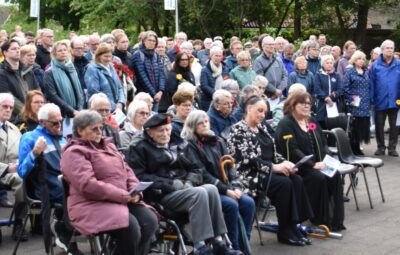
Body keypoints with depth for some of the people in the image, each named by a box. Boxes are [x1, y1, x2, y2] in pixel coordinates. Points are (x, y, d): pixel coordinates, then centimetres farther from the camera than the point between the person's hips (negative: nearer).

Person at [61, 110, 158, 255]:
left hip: (123, 200, 8)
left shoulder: (108, 146, 22)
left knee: (150, 220, -16)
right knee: (130, 227, -30)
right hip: (92, 204, -8)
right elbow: (88, 185, -18)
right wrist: (123, 195, -18)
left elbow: (126, 170, 19)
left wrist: (135, 190, -3)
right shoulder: (74, 153, -5)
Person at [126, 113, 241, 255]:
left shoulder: (173, 147, 23)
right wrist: (172, 184, -17)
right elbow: (139, 177, -12)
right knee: (199, 193, -30)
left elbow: (194, 169, 19)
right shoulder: (138, 148, 2)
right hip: (160, 195, -6)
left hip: (181, 189, 6)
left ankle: (218, 242, -23)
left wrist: (189, 182, -5)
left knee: (211, 189, -22)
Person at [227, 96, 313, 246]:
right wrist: (274, 167, -23)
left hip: (268, 171, 8)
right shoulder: (238, 130, -9)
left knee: (297, 180, -18)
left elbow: (273, 152, 17)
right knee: (284, 183, -29)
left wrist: (284, 163, -4)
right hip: (251, 174, -8)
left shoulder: (262, 127, 17)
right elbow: (249, 159, -18)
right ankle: (285, 232, -18)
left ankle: (294, 226, -16)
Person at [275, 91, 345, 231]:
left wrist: (324, 162, -3)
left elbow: (323, 144, 17)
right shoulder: (286, 124, -8)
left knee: (335, 175, -17)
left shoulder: (312, 121, 17)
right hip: (297, 167, -7)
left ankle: (335, 220, -13)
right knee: (319, 178, -29)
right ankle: (320, 221, -18)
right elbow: (292, 151, -18)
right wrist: (313, 165, -21)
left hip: (316, 165, 7)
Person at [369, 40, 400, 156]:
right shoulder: (375, 65, -1)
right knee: (379, 125, 8)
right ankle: (381, 147, 20)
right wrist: (371, 100, -7)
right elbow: (371, 84, -2)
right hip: (380, 101, 0)